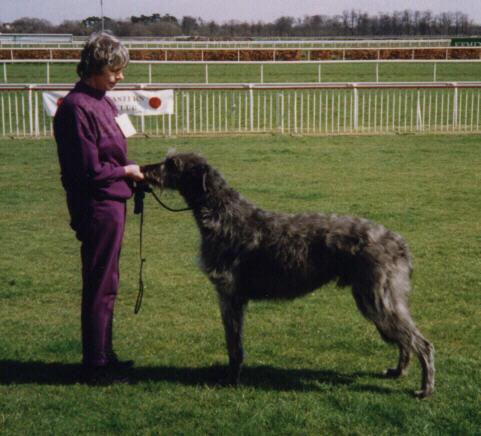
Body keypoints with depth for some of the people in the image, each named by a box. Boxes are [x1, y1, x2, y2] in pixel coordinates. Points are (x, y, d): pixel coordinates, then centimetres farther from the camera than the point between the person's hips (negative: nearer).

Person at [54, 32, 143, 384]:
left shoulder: (102, 102, 10)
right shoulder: (77, 108, -18)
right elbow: (90, 170, -21)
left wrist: (132, 171, 3)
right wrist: (126, 171, -8)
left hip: (111, 203, 9)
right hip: (97, 207, -9)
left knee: (106, 285, 17)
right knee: (100, 286, 0)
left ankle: (104, 356, 29)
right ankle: (96, 365, 11)